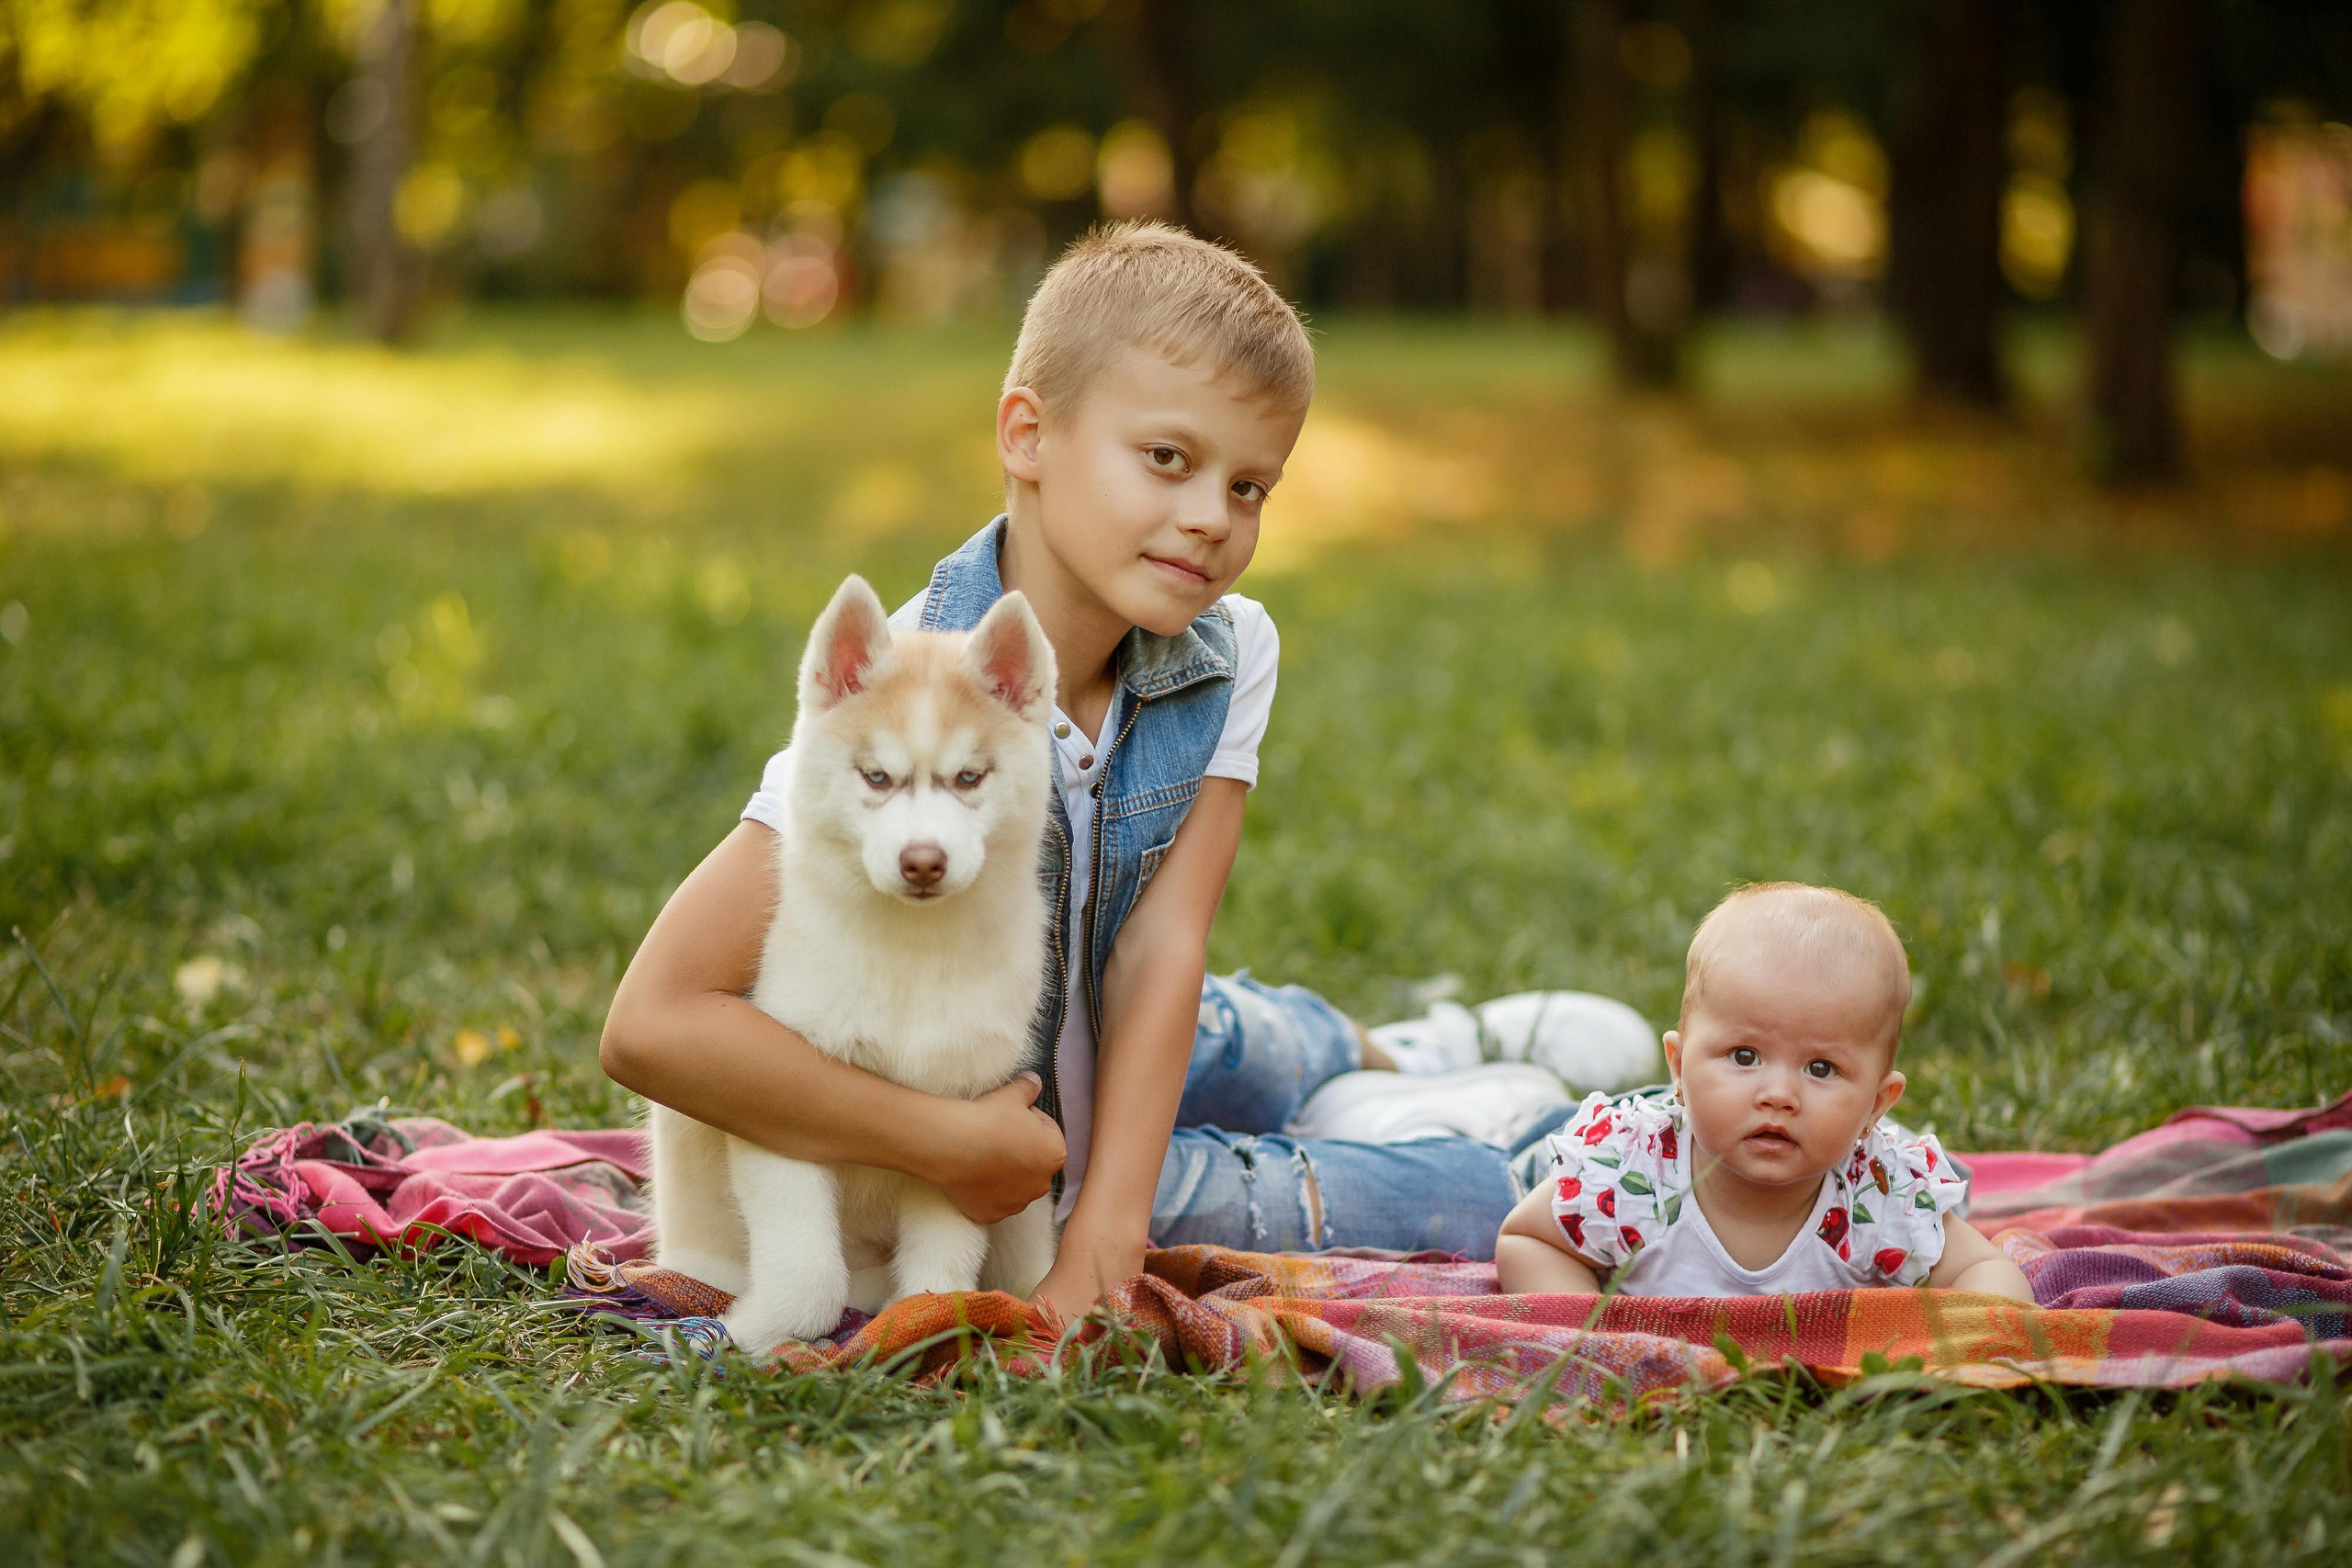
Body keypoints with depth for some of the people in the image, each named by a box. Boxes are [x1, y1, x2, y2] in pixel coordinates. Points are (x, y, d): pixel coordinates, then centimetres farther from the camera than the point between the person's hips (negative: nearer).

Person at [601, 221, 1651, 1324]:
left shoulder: (1231, 657, -18)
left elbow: (1159, 947, -21)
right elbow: (655, 1024, -39)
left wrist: (1103, 1237, -30)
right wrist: (951, 1145, -38)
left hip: (1106, 1042, 5)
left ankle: (1385, 1064, 60)